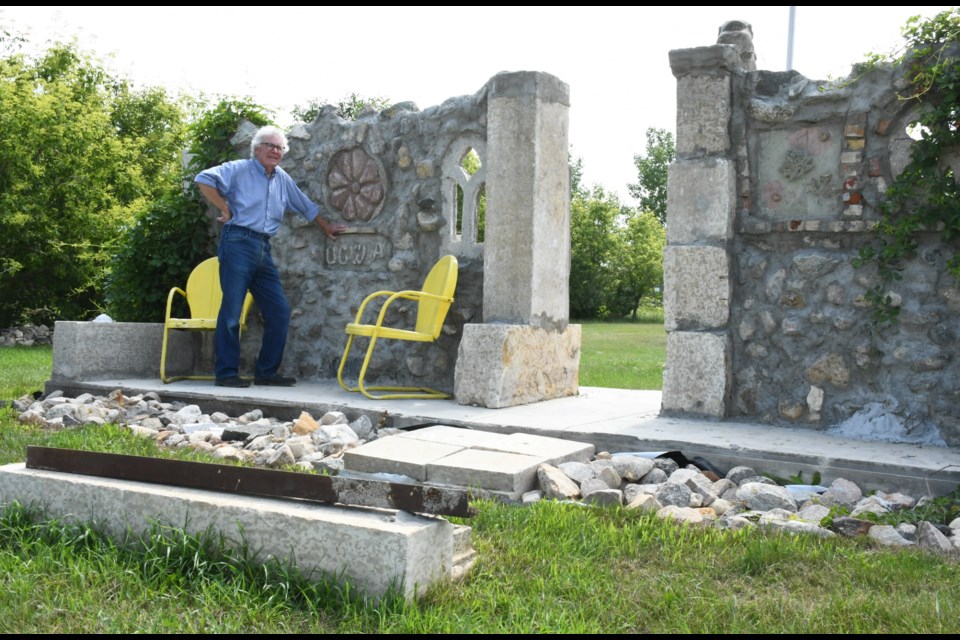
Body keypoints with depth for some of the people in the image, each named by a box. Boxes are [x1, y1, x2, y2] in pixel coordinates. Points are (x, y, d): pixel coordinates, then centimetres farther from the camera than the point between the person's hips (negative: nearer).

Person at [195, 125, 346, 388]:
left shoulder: (283, 179, 19)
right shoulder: (239, 169, 1)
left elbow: (307, 206, 31)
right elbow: (203, 179, -9)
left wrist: (326, 228, 37)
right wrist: (225, 209, -8)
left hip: (263, 248, 7)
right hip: (238, 243, -7)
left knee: (279, 311, 4)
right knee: (232, 310, -6)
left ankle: (267, 371, 13)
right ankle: (226, 373, 1)